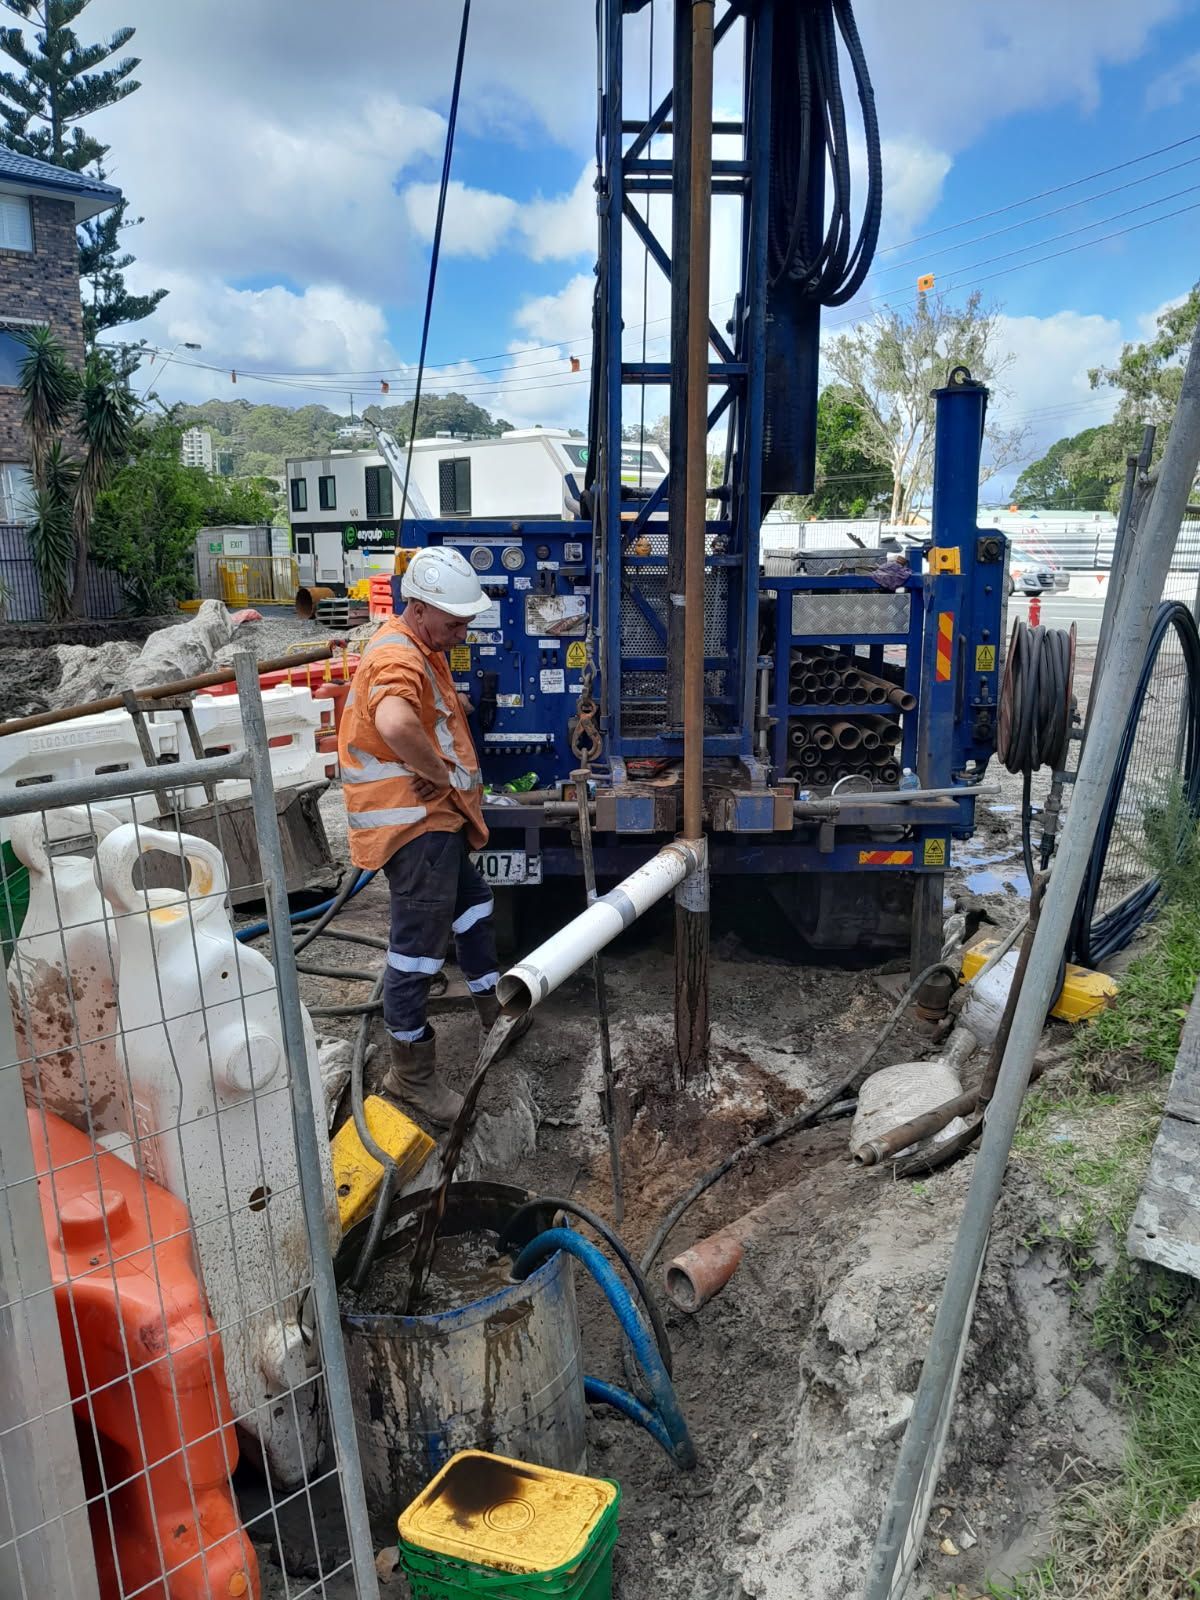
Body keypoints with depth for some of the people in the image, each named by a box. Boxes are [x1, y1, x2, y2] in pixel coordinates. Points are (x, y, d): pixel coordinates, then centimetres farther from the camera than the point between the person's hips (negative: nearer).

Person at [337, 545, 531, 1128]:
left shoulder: (422, 650, 13)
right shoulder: (398, 657, -22)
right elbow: (394, 725, -44)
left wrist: (461, 782, 10)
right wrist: (449, 774, -28)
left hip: (435, 816, 11)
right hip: (413, 822, -11)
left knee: (471, 905, 25)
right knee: (419, 944, -3)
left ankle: (494, 1013, 44)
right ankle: (411, 1074, 10)